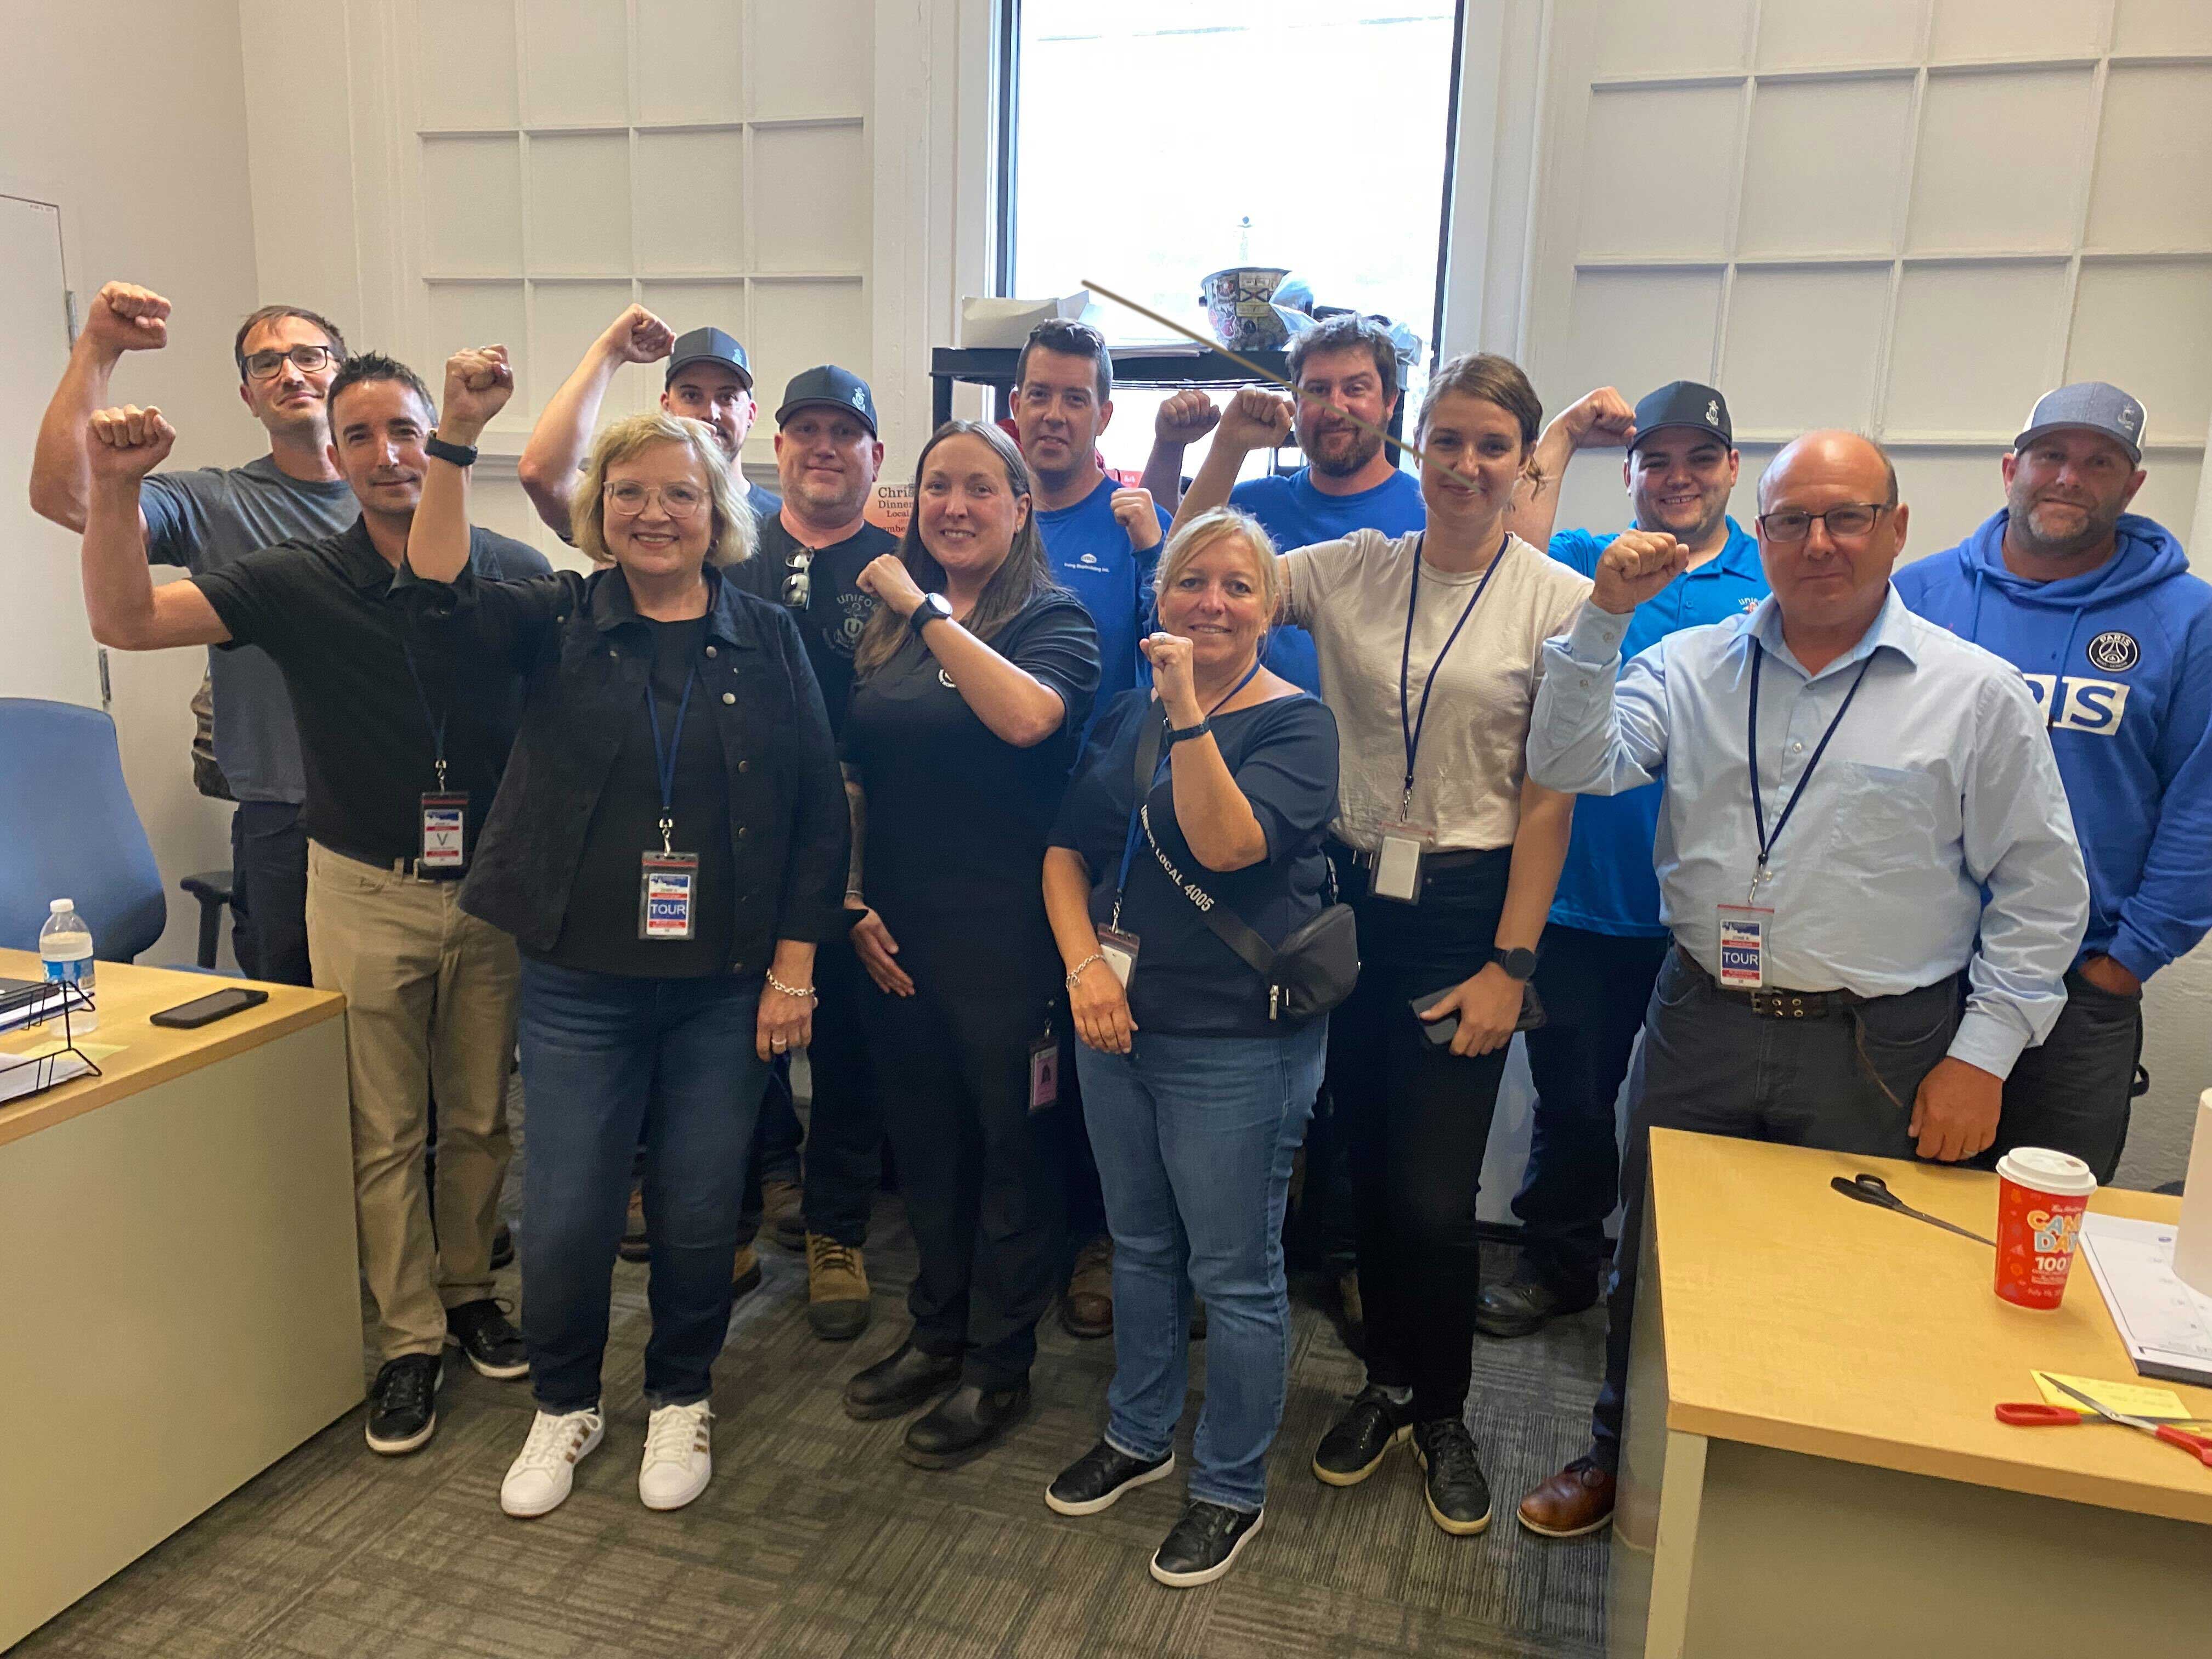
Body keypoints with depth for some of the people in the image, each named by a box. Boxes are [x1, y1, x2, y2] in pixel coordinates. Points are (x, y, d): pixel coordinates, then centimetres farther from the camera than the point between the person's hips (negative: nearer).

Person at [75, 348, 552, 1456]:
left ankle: (467, 1290, 35)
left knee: (480, 1116, 13)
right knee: (384, 1133, 7)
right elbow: (125, 621, -12)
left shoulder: (517, 575, -4)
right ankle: (408, 1341, 22)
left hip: (494, 887, 1)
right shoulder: (298, 584, -5)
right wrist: (113, 485, -25)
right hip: (367, 895, -1)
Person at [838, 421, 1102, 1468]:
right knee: (922, 1137, 17)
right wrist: (854, 901, 5)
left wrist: (928, 609, -21)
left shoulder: (1054, 621, -7)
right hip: (896, 934, 6)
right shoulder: (887, 624, 10)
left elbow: (1027, 716, -29)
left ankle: (998, 1366, 25)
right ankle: (936, 1332, 37)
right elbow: (854, 779, 13)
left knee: (1009, 1145, 8)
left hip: (1006, 936, -6)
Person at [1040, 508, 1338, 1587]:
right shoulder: (1127, 718, 9)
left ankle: (1232, 1488, 26)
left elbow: (1226, 844, -24)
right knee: (1140, 1245, 21)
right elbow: (1066, 850, 8)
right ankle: (1138, 1436, 41)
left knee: (1234, 1274, 6)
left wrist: (1187, 710, -28)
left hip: (1236, 1042, -6)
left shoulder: (1296, 722, -9)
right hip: (1116, 1024, 6)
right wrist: (1084, 962, -7)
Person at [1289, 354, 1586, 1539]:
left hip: (1469, 910, -3)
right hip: (1353, 898, 3)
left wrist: (1510, 963, -9)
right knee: (1370, 1166, 14)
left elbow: (1548, 798, -6)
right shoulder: (1352, 571, 3)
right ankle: (1387, 1382, 38)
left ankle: (1442, 1411, 29)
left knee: (1435, 1193, 0)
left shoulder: (1558, 600, -5)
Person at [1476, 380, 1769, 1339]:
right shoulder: (1587, 566, 4)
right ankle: (1560, 1262, 35)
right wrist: (1564, 436, -11)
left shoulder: (1778, 586, 3)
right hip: (1586, 899, 1)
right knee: (1572, 1097, 14)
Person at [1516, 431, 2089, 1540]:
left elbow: (2041, 887, -1)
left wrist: (1982, 1052, -6)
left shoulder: (1975, 692, -3)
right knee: (1655, 1260, 17)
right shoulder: (1691, 666, 3)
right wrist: (1603, 621, -17)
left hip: (1878, 1052, -2)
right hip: (1701, 1024, 2)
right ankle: (1623, 1454, 40)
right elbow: (1573, 767, -9)